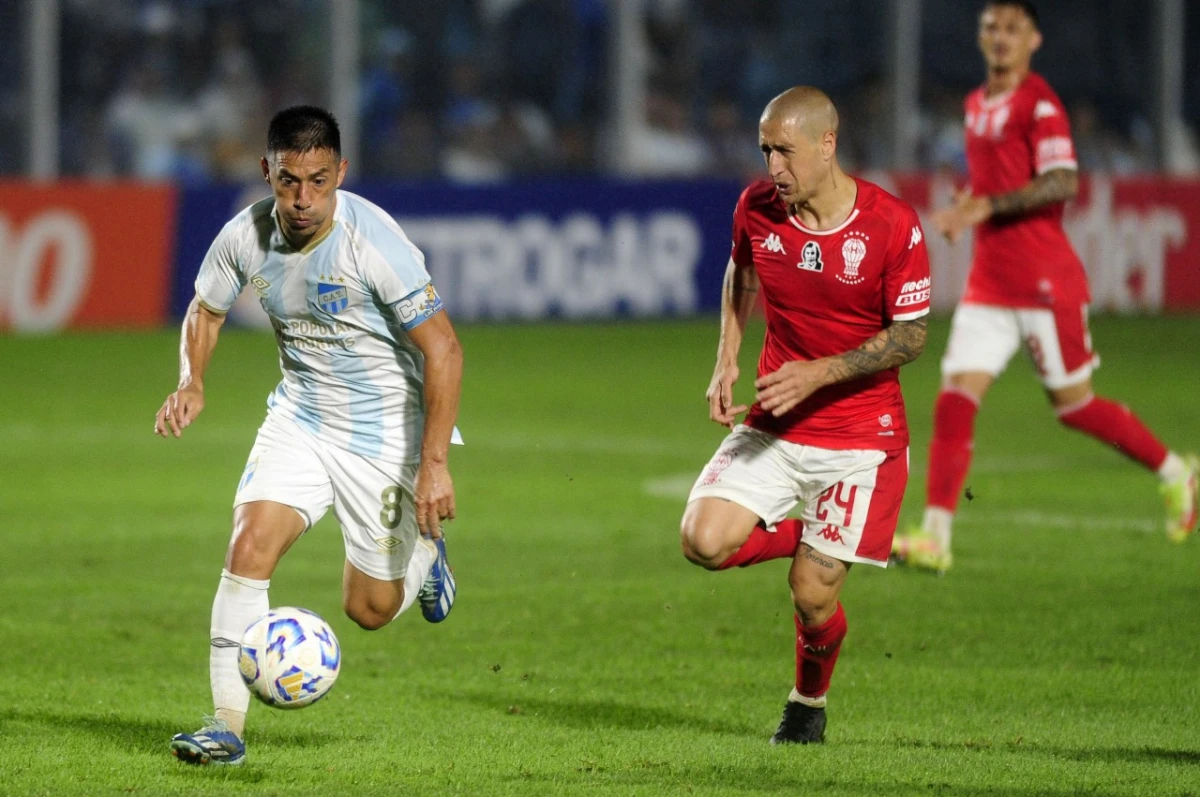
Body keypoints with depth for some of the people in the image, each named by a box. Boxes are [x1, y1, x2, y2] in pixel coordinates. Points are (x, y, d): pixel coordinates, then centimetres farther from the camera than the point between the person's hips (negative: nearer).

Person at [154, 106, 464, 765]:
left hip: (385, 430, -3)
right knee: (249, 545, -18)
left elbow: (442, 350, -22)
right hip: (300, 418, 3)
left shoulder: (373, 242, -26)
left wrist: (434, 463, -27)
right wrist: (191, 382, -10)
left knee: (370, 609, 4)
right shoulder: (246, 236, -11)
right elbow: (206, 309, 10)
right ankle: (227, 727, -13)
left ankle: (423, 551, 40)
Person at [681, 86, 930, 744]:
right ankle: (807, 537, 14)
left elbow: (911, 335, -10)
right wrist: (727, 362, 3)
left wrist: (819, 373, -22)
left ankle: (809, 702, 27)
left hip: (861, 433, -4)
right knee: (704, 541, -18)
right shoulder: (757, 207, -5)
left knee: (812, 595, -6)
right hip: (773, 424, 4)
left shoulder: (893, 226, -17)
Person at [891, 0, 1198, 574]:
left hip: (1044, 283, -7)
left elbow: (1062, 183, -21)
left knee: (1074, 406, 2)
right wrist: (965, 209, 9)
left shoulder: (1039, 104, -11)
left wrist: (986, 205, -26)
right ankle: (935, 537, -8)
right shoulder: (977, 104, 14)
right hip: (989, 284, 7)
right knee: (955, 400, -5)